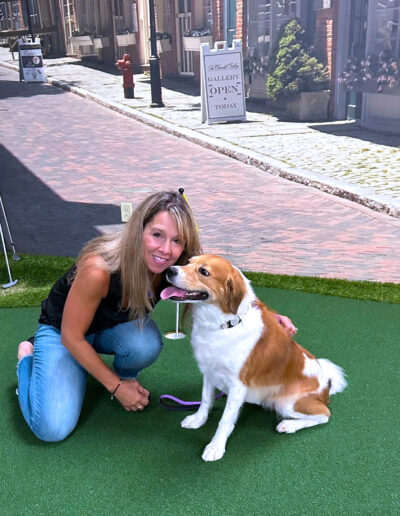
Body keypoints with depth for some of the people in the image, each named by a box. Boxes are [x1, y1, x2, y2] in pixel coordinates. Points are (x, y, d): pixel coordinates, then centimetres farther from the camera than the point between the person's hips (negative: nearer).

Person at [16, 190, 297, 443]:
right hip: (61, 330, -3)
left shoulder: (177, 268, -24)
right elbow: (72, 337, -24)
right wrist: (116, 387, -16)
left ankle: (125, 374, 5)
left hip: (117, 327, 4)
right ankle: (28, 357, 11)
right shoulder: (99, 269, -38)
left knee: (147, 345, -33)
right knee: (53, 428, -19)